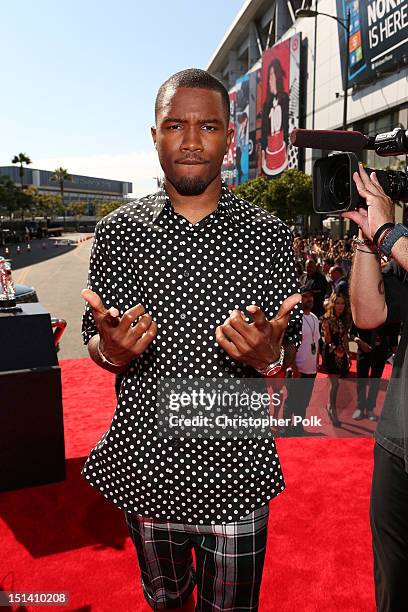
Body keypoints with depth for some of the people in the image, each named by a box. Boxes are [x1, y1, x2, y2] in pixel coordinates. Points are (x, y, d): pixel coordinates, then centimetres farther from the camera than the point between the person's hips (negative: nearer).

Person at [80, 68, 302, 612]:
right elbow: (97, 346, 2)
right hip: (144, 461, 2)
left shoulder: (268, 234, -6)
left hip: (234, 466, -1)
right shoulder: (118, 230, -4)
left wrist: (268, 356, -23)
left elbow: (289, 353, -1)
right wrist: (112, 348, -21)